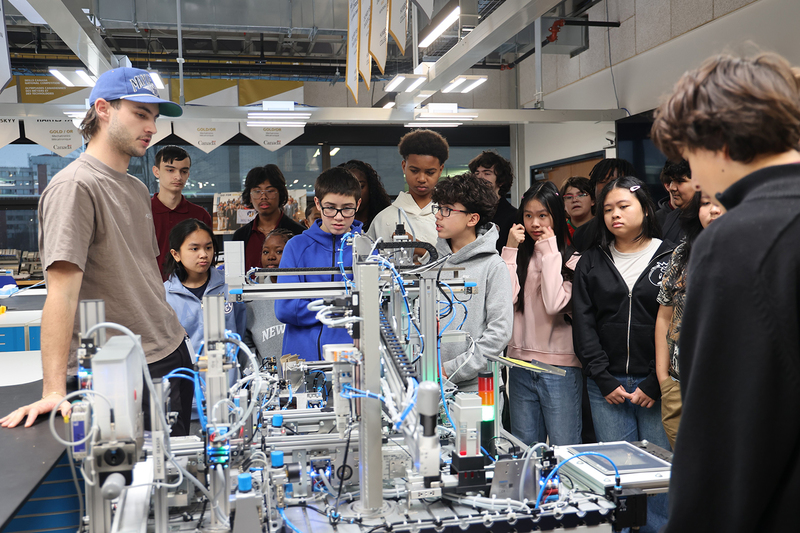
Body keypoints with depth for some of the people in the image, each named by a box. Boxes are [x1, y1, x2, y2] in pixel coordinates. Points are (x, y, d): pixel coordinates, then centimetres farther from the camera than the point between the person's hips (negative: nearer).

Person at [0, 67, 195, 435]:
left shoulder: (137, 188, 15)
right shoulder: (75, 186, -14)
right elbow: (63, 292, -22)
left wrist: (170, 339, 17)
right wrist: (54, 391, -28)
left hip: (173, 353, 8)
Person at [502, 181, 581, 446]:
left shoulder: (572, 260, -4)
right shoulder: (518, 255, 9)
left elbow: (555, 304, -18)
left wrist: (549, 251, -11)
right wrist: (510, 250, -4)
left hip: (560, 365, -4)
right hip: (521, 363, 4)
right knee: (524, 450, 14)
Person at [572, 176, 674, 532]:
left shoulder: (671, 259, 2)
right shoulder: (591, 263, 9)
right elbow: (583, 324, 5)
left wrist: (656, 384, -9)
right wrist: (604, 380, -4)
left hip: (657, 385, -2)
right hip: (607, 385, 2)